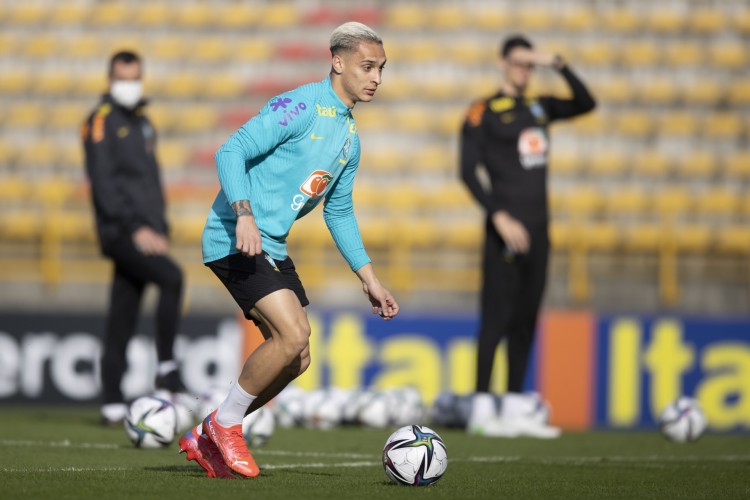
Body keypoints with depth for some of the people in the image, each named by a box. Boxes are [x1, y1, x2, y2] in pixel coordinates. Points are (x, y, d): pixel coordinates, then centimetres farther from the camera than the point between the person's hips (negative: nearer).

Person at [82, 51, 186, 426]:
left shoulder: (142, 122, 20)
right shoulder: (101, 121, -5)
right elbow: (103, 183, -13)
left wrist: (160, 228, 18)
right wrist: (135, 228, -19)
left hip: (145, 233, 7)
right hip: (120, 232, -7)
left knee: (123, 319, 6)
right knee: (171, 278, -26)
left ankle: (113, 403, 7)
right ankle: (166, 368, -19)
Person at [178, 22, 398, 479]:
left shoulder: (350, 137, 15)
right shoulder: (301, 106, -13)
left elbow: (340, 213, 24)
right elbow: (231, 153, -19)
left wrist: (370, 280, 19)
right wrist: (244, 214, -32)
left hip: (272, 247, 9)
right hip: (235, 239, -9)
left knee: (296, 360, 5)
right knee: (294, 334, -21)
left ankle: (207, 439, 17)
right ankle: (225, 424, -1)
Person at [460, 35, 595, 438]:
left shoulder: (539, 107, 16)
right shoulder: (484, 113, -3)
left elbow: (585, 103, 9)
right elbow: (468, 171, -9)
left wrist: (559, 65, -1)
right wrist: (499, 216, -16)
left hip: (537, 229, 7)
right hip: (506, 230, -7)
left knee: (525, 320, 7)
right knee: (497, 317, -9)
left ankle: (515, 409, 11)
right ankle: (482, 409, -6)